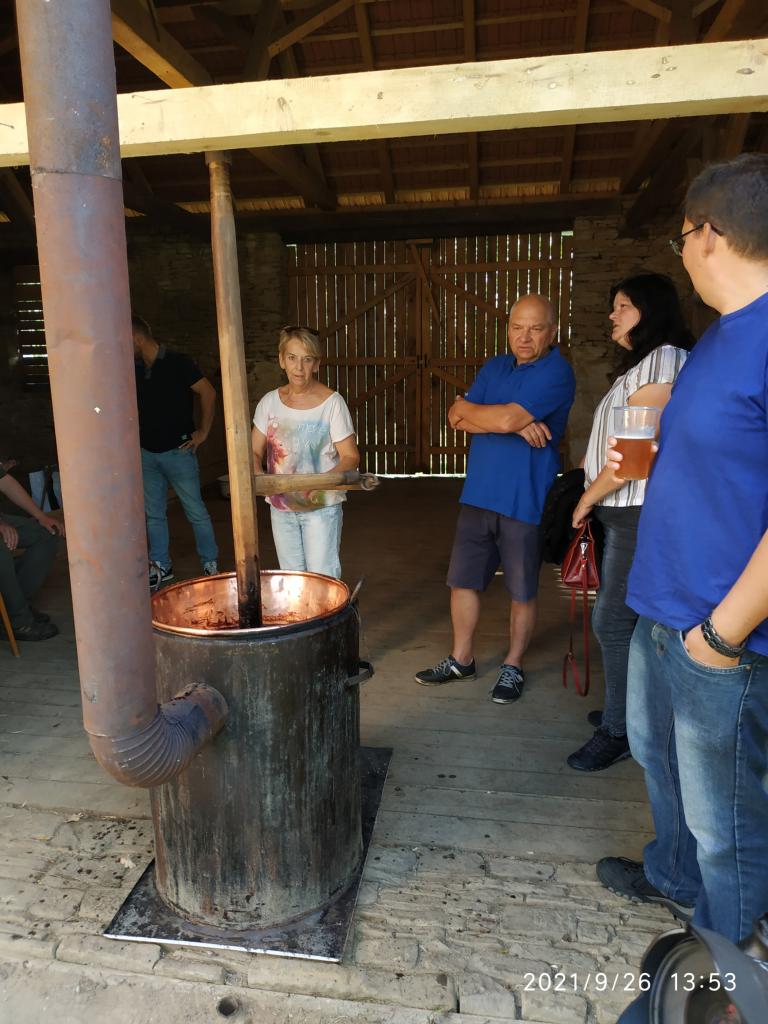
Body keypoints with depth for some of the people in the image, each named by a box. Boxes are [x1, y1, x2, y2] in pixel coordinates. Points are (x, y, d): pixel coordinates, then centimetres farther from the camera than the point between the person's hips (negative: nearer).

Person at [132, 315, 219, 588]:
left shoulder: (176, 362, -9)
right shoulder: (135, 369, 10)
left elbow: (208, 392, -12)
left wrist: (202, 432, -11)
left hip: (177, 451, -6)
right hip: (147, 454, 6)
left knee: (196, 511, 2)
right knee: (154, 514, 11)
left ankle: (210, 563, 14)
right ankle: (161, 566, 23)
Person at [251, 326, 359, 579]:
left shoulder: (331, 402, -10)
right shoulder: (270, 401, 2)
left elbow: (350, 457, -10)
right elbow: (254, 451, 6)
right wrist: (258, 475, -16)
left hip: (322, 506, -4)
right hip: (280, 506, 4)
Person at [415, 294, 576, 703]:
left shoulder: (556, 373, -10)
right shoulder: (495, 367, 12)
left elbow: (507, 418, -23)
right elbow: (457, 416, -1)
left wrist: (468, 412, -4)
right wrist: (517, 424, -14)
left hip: (525, 501, -6)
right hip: (479, 495, 6)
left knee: (522, 591, 8)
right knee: (462, 579, 11)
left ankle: (513, 666, 27)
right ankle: (461, 659, 28)